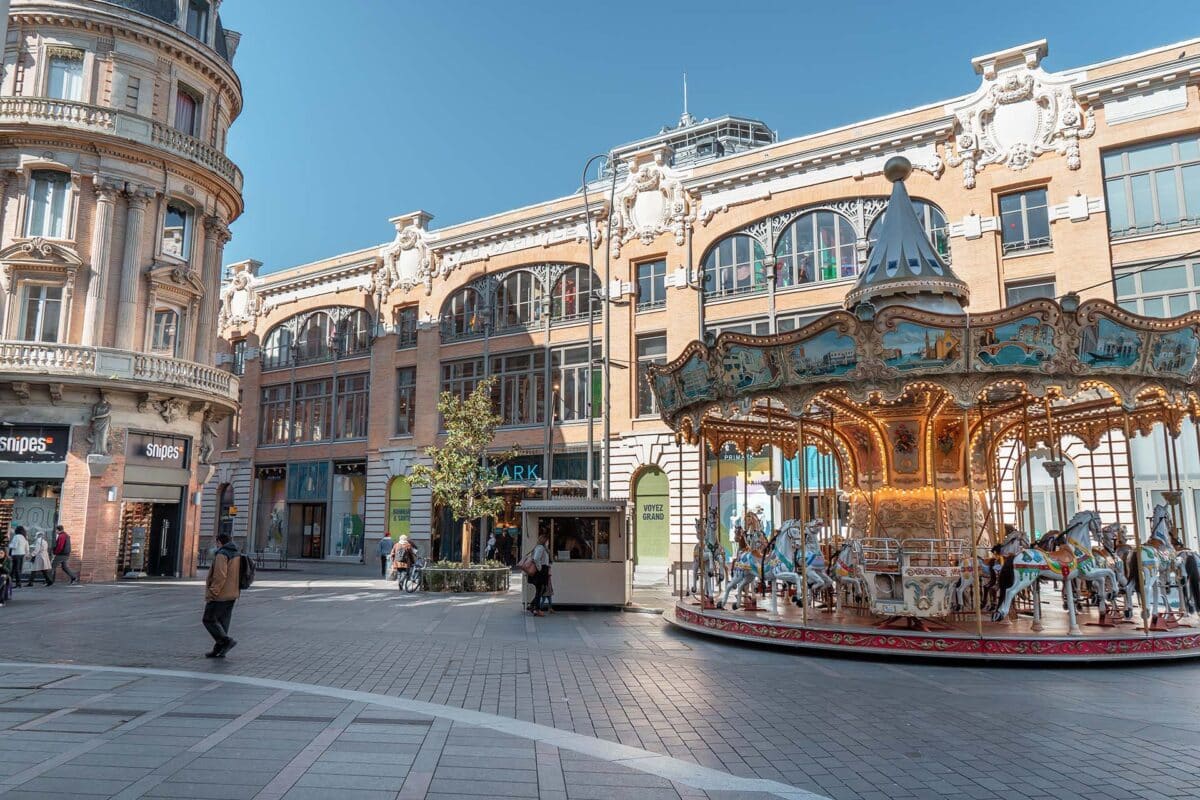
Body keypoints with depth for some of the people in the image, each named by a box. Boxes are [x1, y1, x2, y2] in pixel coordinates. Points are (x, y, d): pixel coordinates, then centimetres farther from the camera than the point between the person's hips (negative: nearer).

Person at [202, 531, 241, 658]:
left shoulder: (222, 554, -15)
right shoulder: (237, 555, 14)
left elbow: (220, 576, -23)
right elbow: (237, 576, 17)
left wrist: (212, 593, -18)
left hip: (220, 595, -9)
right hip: (232, 595, 9)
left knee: (209, 620, -1)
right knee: (223, 621, 12)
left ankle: (227, 640, -11)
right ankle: (219, 650, 15)